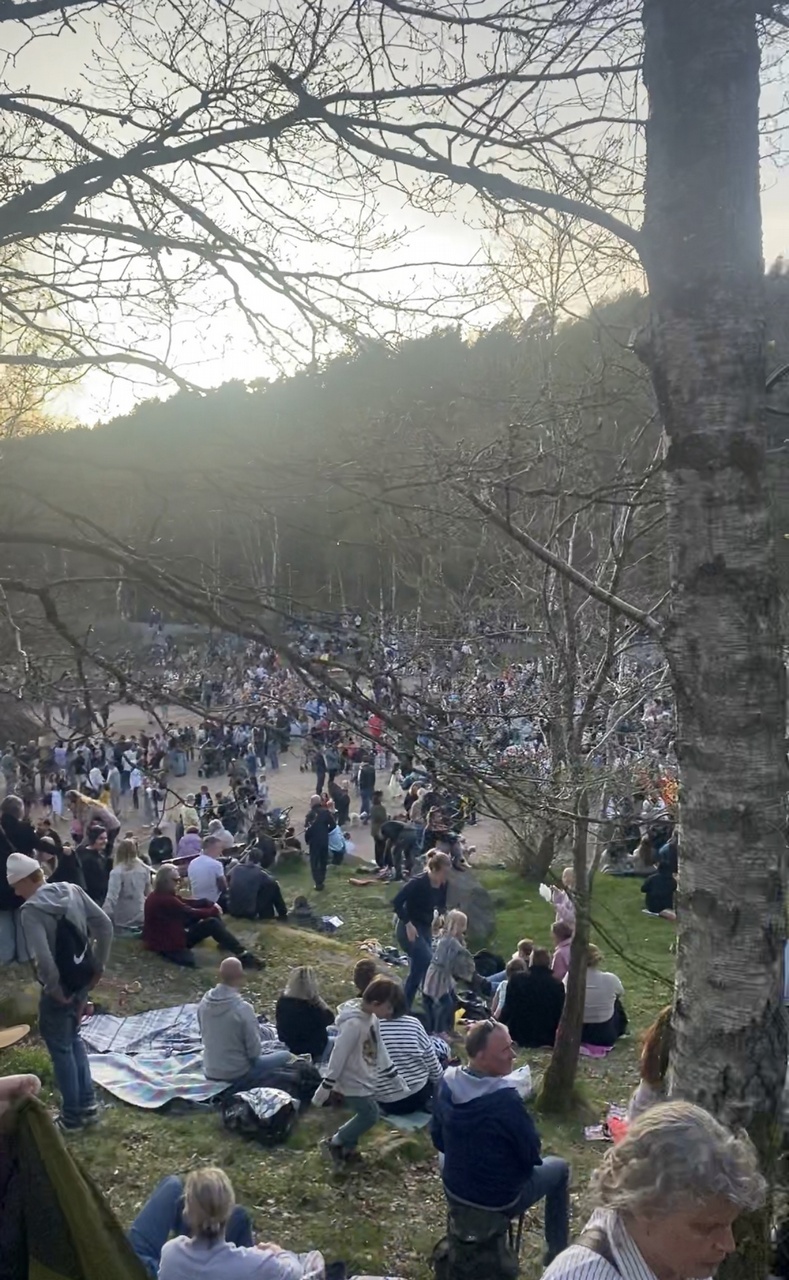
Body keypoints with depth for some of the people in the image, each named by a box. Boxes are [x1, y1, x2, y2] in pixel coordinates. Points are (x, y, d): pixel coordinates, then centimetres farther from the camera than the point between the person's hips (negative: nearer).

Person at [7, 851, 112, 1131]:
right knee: (73, 1039, 24)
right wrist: (98, 966, 7)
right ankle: (87, 1105, 30)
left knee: (60, 1048, 10)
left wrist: (55, 989, -13)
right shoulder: (72, 891, -2)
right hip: (83, 981, 7)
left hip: (59, 989, -7)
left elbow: (42, 958, -28)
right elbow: (105, 926, -1)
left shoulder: (30, 910, -20)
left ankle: (72, 1116, 22)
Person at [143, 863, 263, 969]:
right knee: (212, 923, -17)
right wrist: (214, 911, -6)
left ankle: (227, 942, 17)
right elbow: (190, 913, -21)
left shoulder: (160, 895, 6)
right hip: (168, 943, -10)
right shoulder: (164, 900, -27)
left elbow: (186, 903, 5)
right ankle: (243, 955, -14)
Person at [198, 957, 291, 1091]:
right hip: (237, 1077, -7)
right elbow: (254, 1052, -17)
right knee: (286, 1056, 7)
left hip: (211, 1075, 7)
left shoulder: (204, 1003, -7)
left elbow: (205, 1036, 8)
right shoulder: (243, 1008, -26)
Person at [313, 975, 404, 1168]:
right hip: (353, 1083, -8)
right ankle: (336, 1143, 18)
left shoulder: (372, 1018, -1)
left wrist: (394, 1077, 18)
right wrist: (325, 1088, -19)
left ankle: (346, 1147, 31)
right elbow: (338, 1058, -25)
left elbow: (380, 1049, 12)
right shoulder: (353, 1024, -30)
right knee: (369, 1116, 1)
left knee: (365, 1116, 13)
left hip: (365, 1080, 8)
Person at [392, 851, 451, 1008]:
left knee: (418, 969, 12)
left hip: (426, 928, 8)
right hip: (410, 929, -8)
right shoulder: (418, 883, -24)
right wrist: (408, 924, -24)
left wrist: (441, 914, -6)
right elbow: (397, 903, -23)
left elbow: (441, 905, 13)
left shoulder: (443, 885, -4)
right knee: (429, 963, -17)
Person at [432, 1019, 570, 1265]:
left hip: (454, 1190, 5)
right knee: (559, 1167, 18)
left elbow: (439, 1140, 2)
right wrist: (527, 1161, 6)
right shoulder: (506, 1099, -30)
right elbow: (531, 1154, -16)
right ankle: (557, 1252, 29)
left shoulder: (447, 1083, -12)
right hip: (499, 1201, -5)